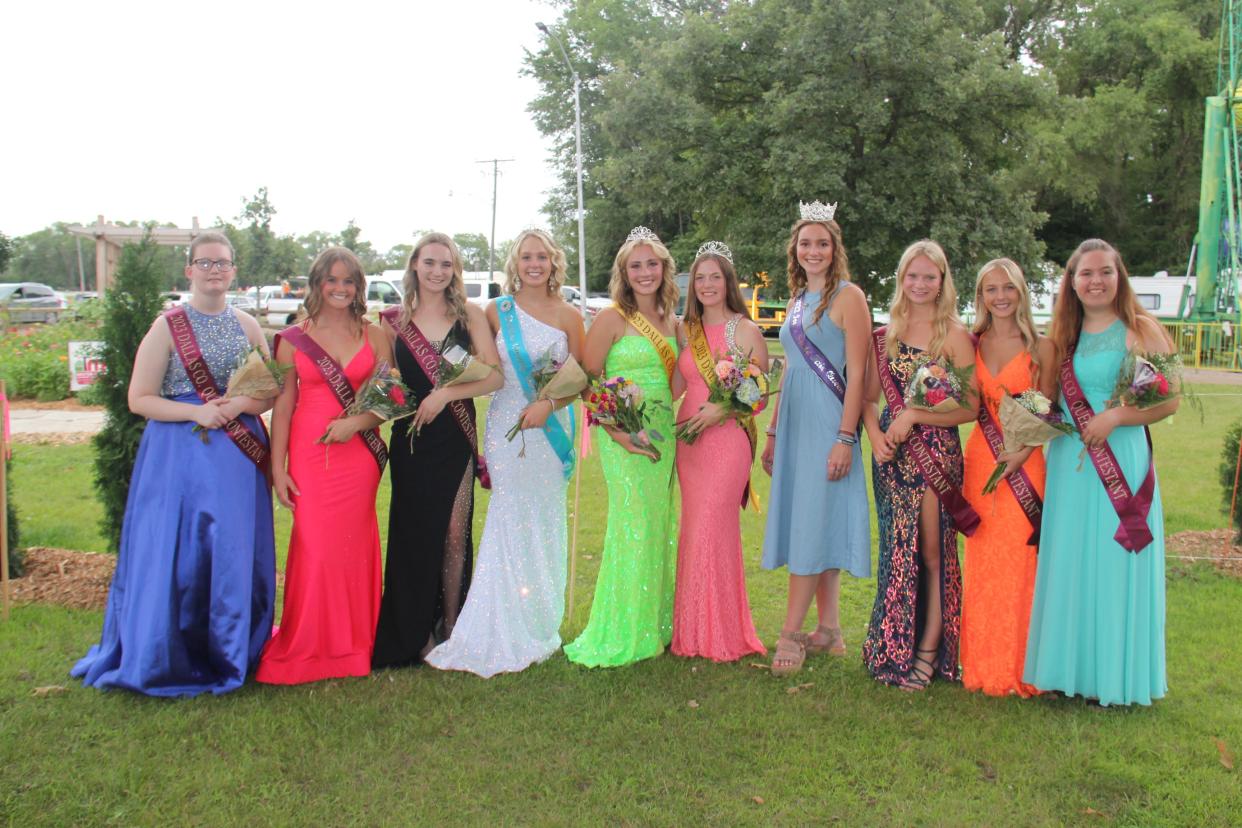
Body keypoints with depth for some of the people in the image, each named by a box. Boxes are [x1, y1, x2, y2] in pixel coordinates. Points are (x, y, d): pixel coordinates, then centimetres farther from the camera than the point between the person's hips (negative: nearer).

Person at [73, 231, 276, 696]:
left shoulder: (247, 326, 10)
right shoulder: (168, 327, -1)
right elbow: (139, 399, -4)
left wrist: (240, 405, -11)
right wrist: (195, 412, -17)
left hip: (239, 455, 3)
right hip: (180, 456, -3)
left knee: (234, 549, 4)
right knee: (176, 552, -3)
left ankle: (231, 652, 19)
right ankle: (164, 658, 11)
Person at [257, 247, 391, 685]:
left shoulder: (373, 337, 7)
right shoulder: (293, 339, 5)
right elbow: (283, 406, 4)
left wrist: (356, 422, -13)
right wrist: (277, 468, -1)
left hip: (359, 455, 1)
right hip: (309, 455, -1)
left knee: (354, 546, 3)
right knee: (315, 546, -2)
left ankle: (353, 644, 18)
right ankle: (308, 648, 13)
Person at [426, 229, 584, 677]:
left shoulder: (569, 316, 5)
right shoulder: (497, 312, 4)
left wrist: (548, 404, -11)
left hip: (552, 427, 1)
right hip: (506, 425, -1)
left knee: (545, 520, 5)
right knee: (511, 519, -4)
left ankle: (540, 625, 18)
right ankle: (505, 631, 5)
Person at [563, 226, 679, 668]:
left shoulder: (670, 321, 12)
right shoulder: (611, 318, -7)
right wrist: (617, 430, -17)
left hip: (664, 433, 7)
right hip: (624, 437, -6)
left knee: (661, 528, 10)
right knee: (634, 528, -7)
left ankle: (656, 626, 23)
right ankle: (621, 635, 5)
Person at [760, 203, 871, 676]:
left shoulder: (848, 297, -6)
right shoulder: (797, 300, 16)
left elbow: (857, 373, -12)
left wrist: (845, 437, -18)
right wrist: (773, 432, 17)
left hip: (828, 420, -7)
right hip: (795, 421, 8)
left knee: (814, 524, -6)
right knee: (812, 524, 9)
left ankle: (791, 633, -1)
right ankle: (829, 632, 18)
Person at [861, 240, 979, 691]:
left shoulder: (955, 335, -3)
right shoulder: (885, 334, 9)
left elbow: (970, 407, -8)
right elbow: (869, 396, 10)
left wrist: (913, 416, -14)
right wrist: (875, 434, -7)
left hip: (936, 454, -4)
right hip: (892, 453, 4)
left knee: (932, 552, 1)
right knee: (897, 549, 8)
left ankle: (928, 651, 11)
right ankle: (894, 650, 19)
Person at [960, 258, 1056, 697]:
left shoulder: (1041, 347, 0)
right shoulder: (974, 344, 9)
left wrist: (1021, 454, -13)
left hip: (1024, 463, -3)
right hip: (980, 460, 3)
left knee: (1021, 562, -2)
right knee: (982, 562, 6)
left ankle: (1018, 667, 10)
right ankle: (983, 665, 16)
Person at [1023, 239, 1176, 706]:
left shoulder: (1140, 330, -3)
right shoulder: (1063, 336, 13)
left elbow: (1170, 400, -8)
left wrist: (1114, 417, -19)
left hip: (1121, 462, -5)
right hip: (1069, 466, 5)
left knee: (1115, 566, -1)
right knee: (1069, 565, 8)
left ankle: (1116, 677, 10)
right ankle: (1071, 669, 19)